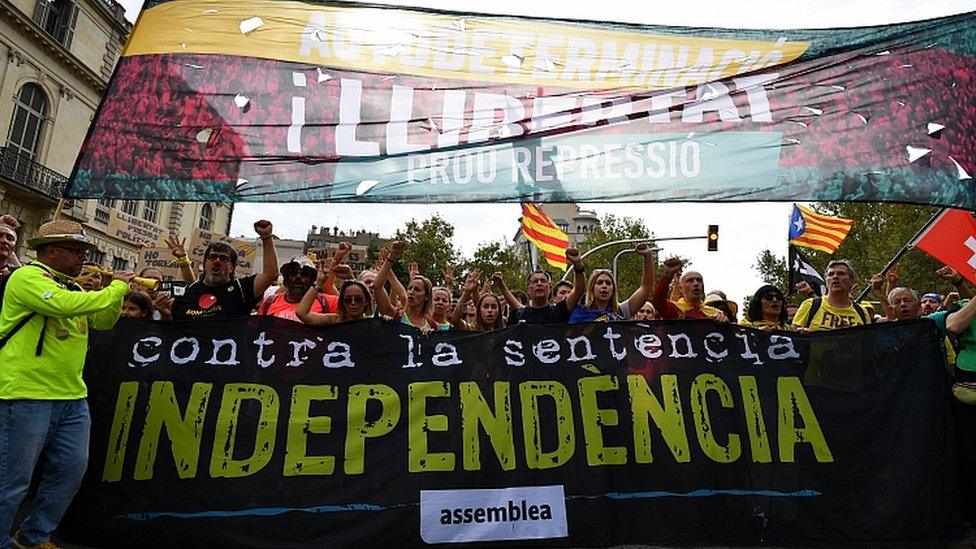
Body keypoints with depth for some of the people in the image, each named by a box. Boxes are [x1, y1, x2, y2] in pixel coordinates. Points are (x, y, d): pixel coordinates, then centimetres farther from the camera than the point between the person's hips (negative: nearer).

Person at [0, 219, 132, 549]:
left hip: (73, 398, 8)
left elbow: (104, 322, 17)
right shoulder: (27, 277, -11)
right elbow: (66, 305, -28)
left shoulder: (72, 287, 15)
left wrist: (115, 292, 0)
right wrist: (117, 288, -17)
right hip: (27, 397, -8)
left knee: (70, 473, 13)